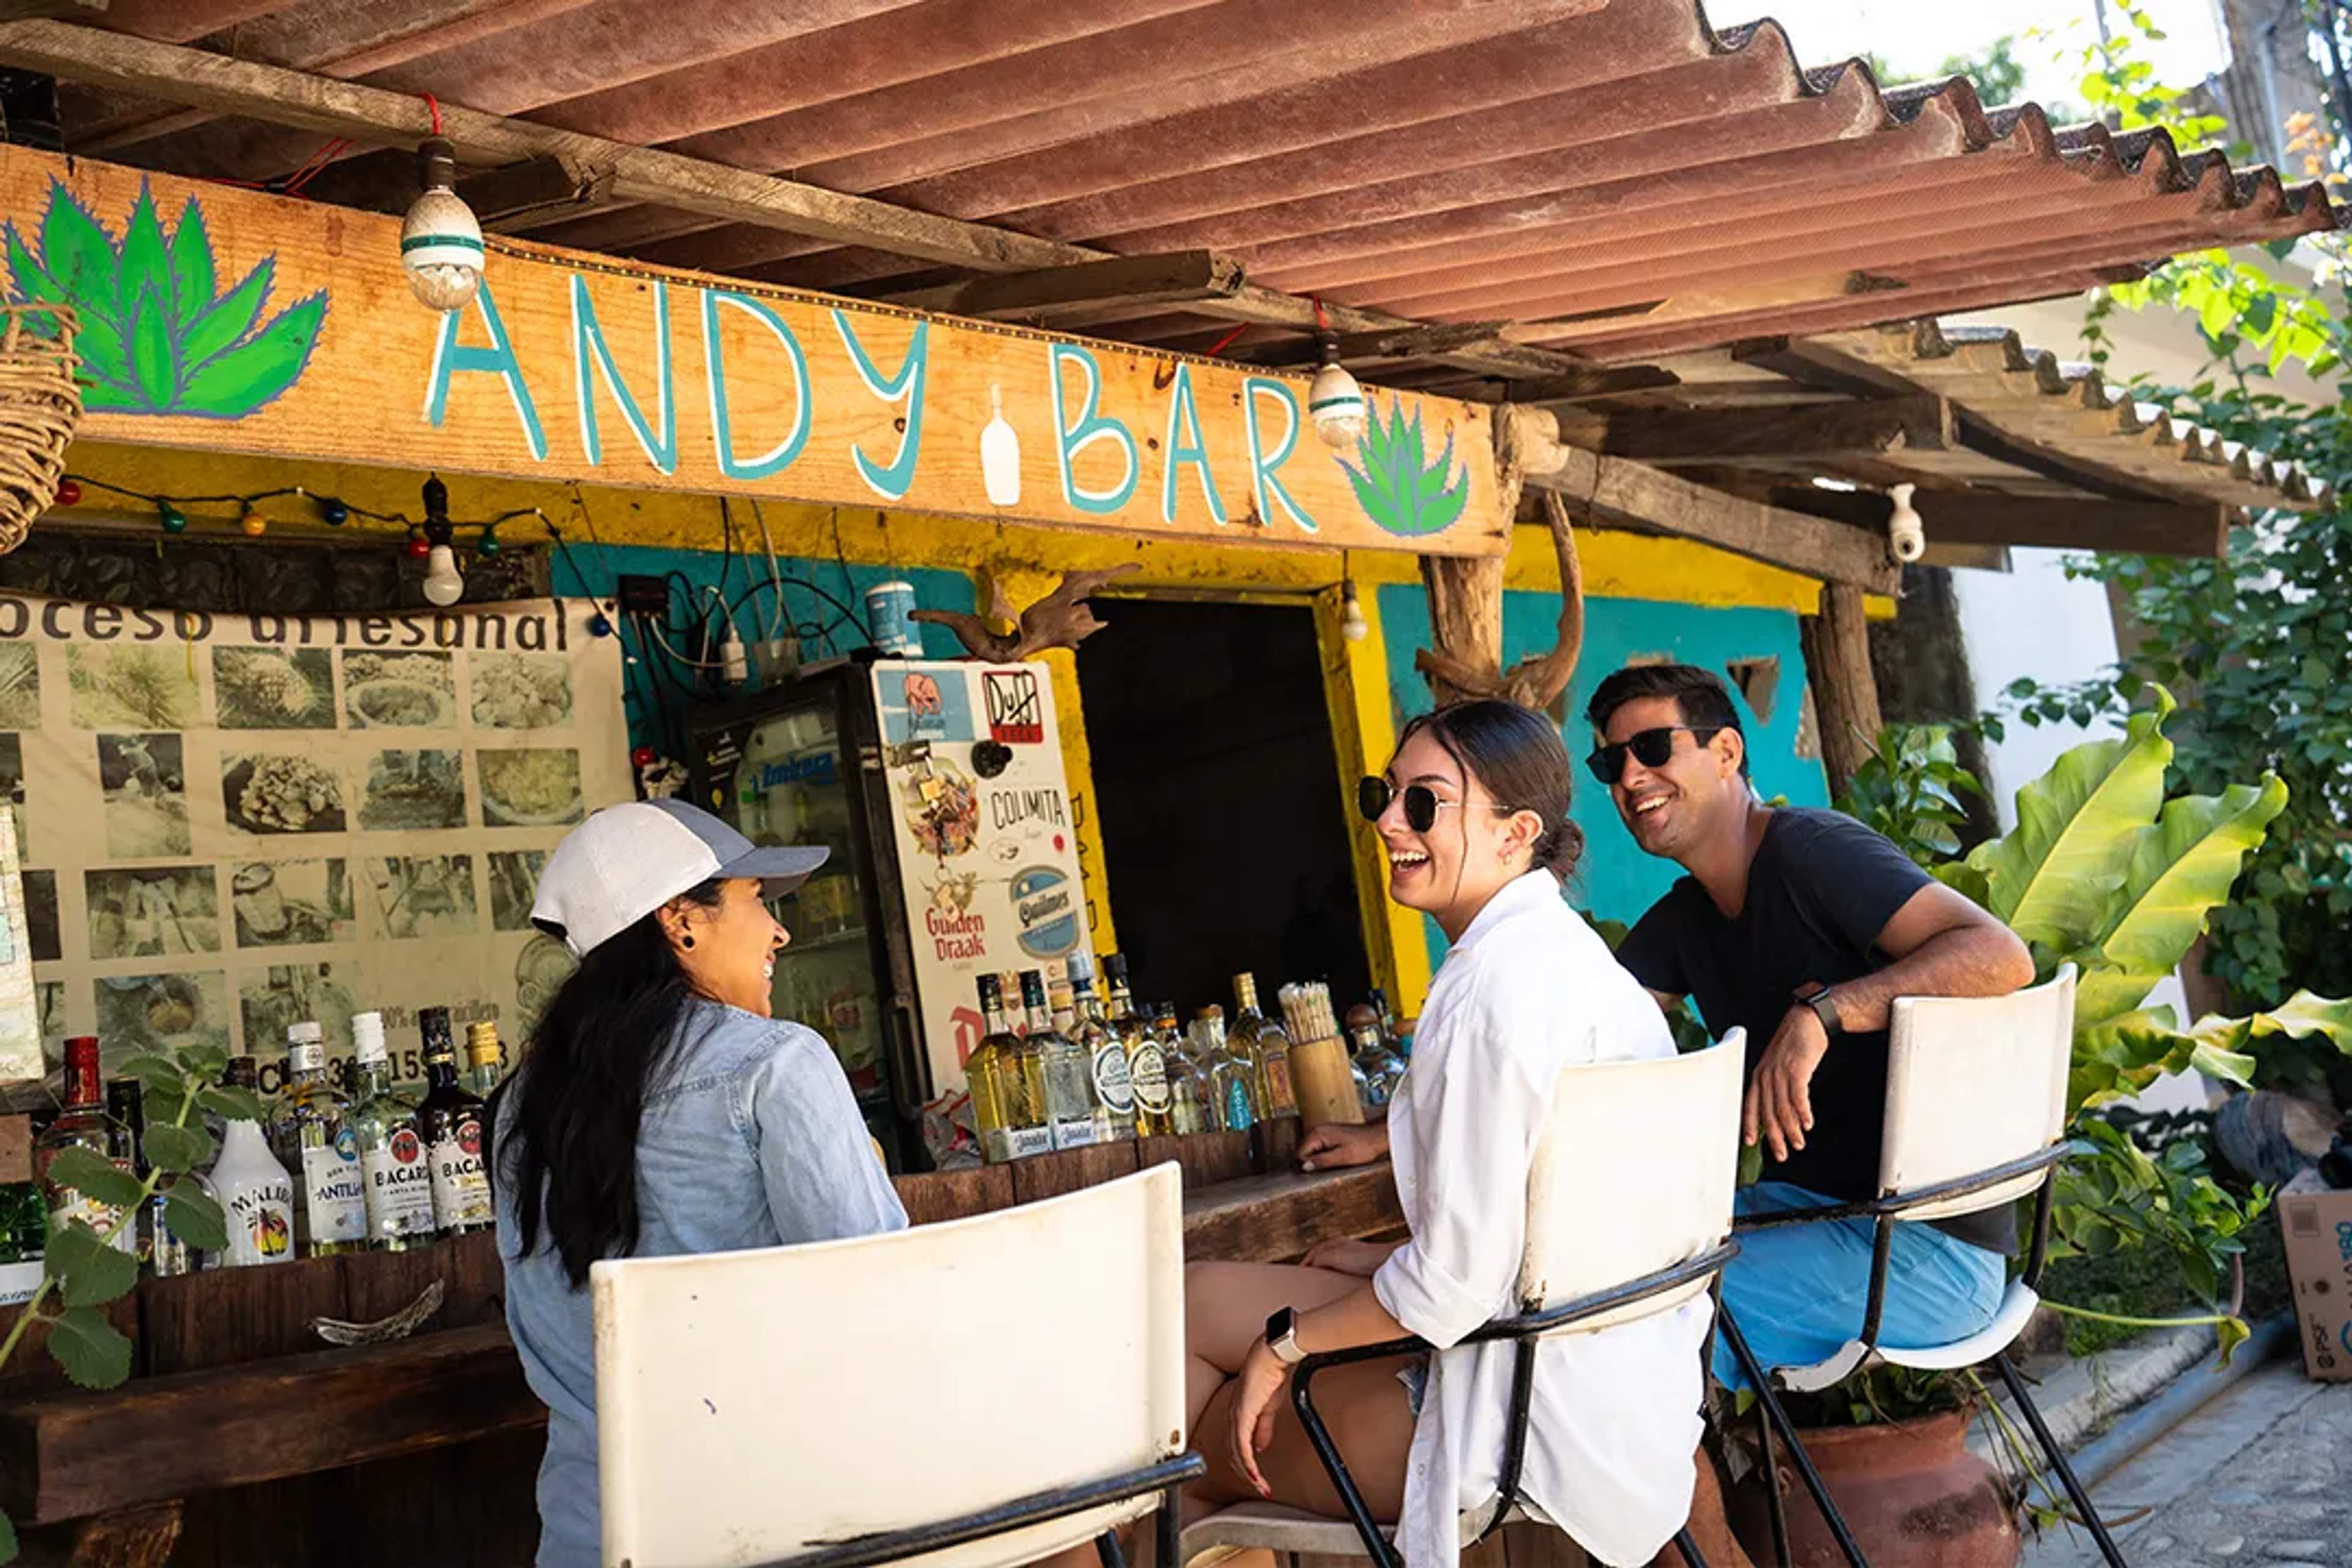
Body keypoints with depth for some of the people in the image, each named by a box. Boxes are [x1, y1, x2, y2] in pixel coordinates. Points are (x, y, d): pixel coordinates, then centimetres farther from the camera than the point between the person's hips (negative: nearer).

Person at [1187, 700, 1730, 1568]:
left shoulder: (1496, 991, -24)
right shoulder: (1561, 947, 7)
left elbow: (1454, 1284, -23)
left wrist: (1284, 1341, -9)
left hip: (1538, 1417, -10)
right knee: (1201, 1294, 16)